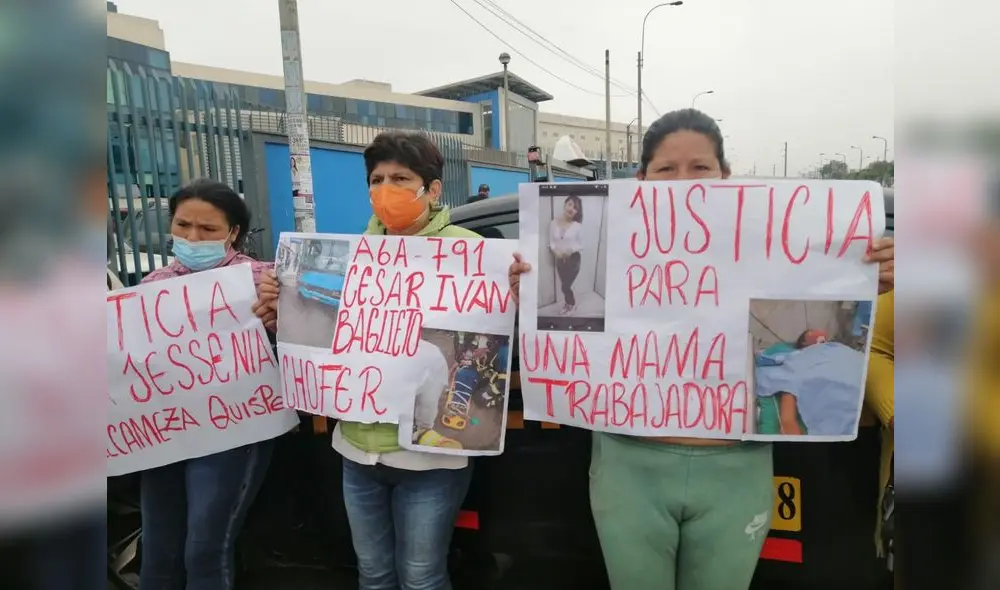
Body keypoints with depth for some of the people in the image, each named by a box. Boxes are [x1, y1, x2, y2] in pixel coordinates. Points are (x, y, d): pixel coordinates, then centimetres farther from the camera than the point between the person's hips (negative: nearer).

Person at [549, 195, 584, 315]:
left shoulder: (577, 226, -13)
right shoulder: (554, 223, -6)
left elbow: (581, 245, -5)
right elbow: (551, 242, 1)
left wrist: (571, 250, -23)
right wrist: (555, 250, -18)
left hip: (573, 259, -3)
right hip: (560, 259, 3)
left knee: (565, 286, 0)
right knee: (564, 285, 16)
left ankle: (571, 305, 28)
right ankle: (568, 302, 42)